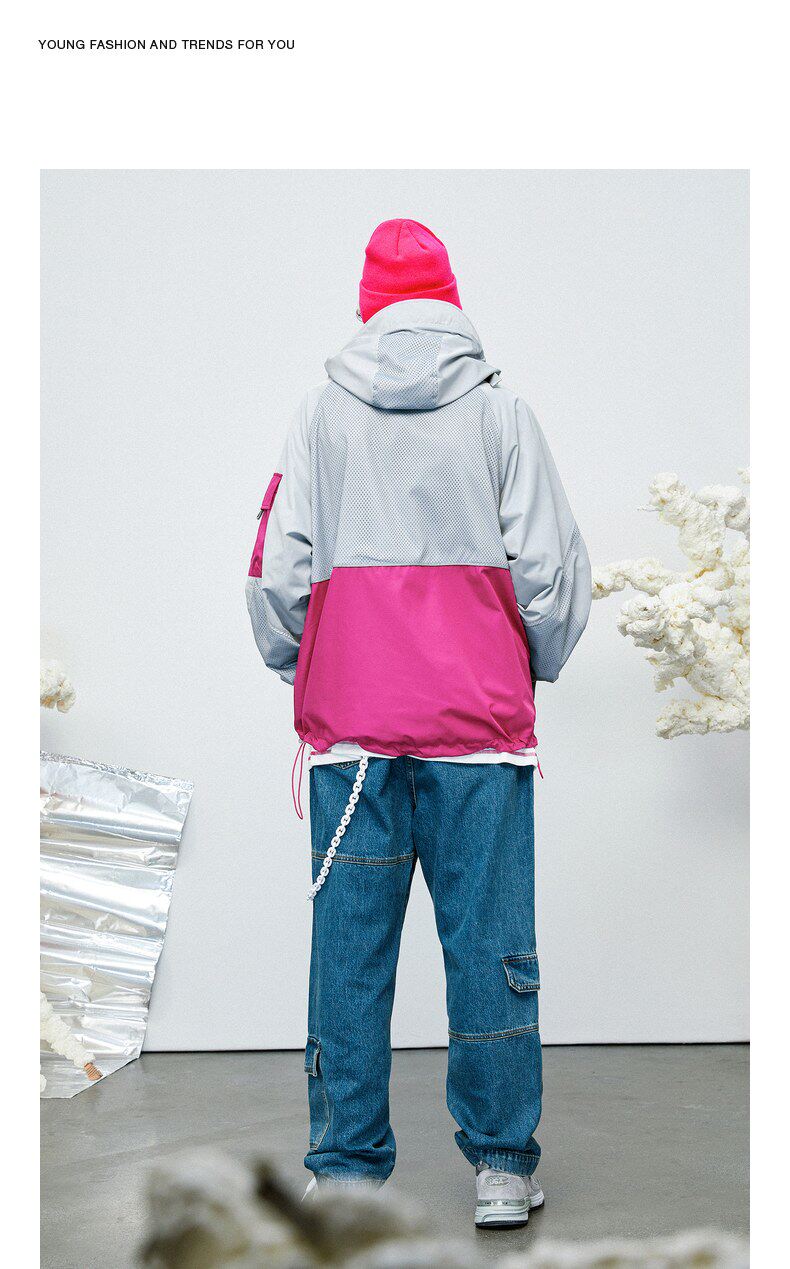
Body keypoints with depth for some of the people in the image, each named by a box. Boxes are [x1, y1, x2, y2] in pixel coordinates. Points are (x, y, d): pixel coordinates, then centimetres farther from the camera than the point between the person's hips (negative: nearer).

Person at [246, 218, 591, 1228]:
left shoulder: (319, 414, 4)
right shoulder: (500, 412, 2)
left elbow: (278, 569, 3)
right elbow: (548, 568, 0)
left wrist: (295, 666, 19)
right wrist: (536, 666, 17)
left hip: (347, 721, 1)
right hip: (480, 722, -1)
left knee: (349, 944, 5)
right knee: (488, 942, 5)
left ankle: (343, 1167, 10)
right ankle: (501, 1165, 11)